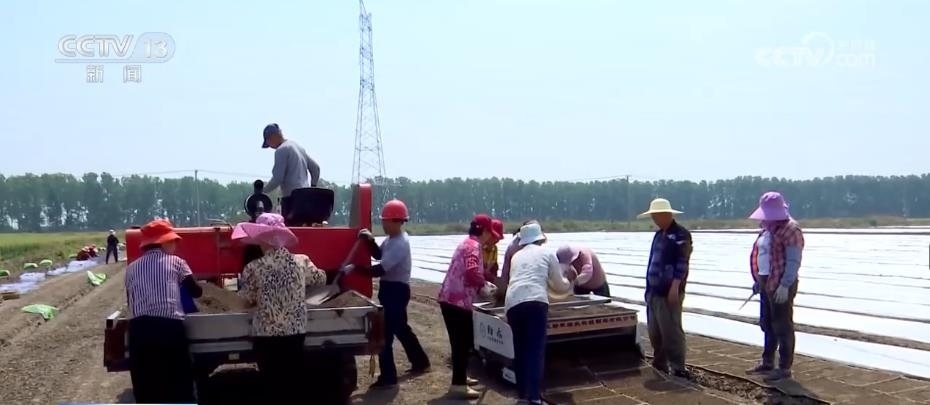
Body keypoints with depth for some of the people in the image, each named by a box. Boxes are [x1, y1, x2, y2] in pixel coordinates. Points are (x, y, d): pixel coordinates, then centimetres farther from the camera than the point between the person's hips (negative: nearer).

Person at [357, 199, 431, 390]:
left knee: (384, 333, -7)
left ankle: (388, 378, 0)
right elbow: (379, 254, 19)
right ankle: (420, 362, 37)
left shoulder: (400, 244, -24)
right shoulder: (392, 238, 8)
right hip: (392, 289, 10)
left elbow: (381, 269, -29)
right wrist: (370, 240, 1)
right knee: (401, 328, 22)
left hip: (396, 290, -10)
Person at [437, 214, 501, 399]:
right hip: (457, 301, -10)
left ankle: (461, 377, 30)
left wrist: (481, 284, 14)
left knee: (463, 341, 19)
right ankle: (458, 385, 0)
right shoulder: (473, 245, -13)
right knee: (462, 342, -4)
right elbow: (472, 273, -26)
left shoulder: (468, 243, 18)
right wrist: (484, 286, -10)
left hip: (453, 299, 10)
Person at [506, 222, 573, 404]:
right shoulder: (547, 253, 18)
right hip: (535, 302, -4)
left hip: (513, 303, 4)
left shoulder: (516, 256, 28)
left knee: (520, 350, 14)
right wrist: (568, 283, 47)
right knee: (536, 350, -4)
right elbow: (559, 286, 23)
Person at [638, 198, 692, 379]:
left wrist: (675, 287, -22)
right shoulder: (659, 234, 18)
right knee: (654, 331, 14)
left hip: (669, 292, -9)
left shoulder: (681, 234, -9)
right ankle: (659, 364, 25)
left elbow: (682, 263, -16)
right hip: (654, 291, 9)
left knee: (671, 331, -8)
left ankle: (678, 368, -1)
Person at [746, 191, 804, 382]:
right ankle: (767, 363, 28)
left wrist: (785, 285, -24)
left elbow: (794, 261, -19)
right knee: (767, 324, 17)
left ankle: (785, 368, 6)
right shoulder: (768, 230, 14)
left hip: (781, 286, -10)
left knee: (782, 326, -2)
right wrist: (758, 280, 18)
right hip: (767, 284, 10)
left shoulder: (790, 230, -15)